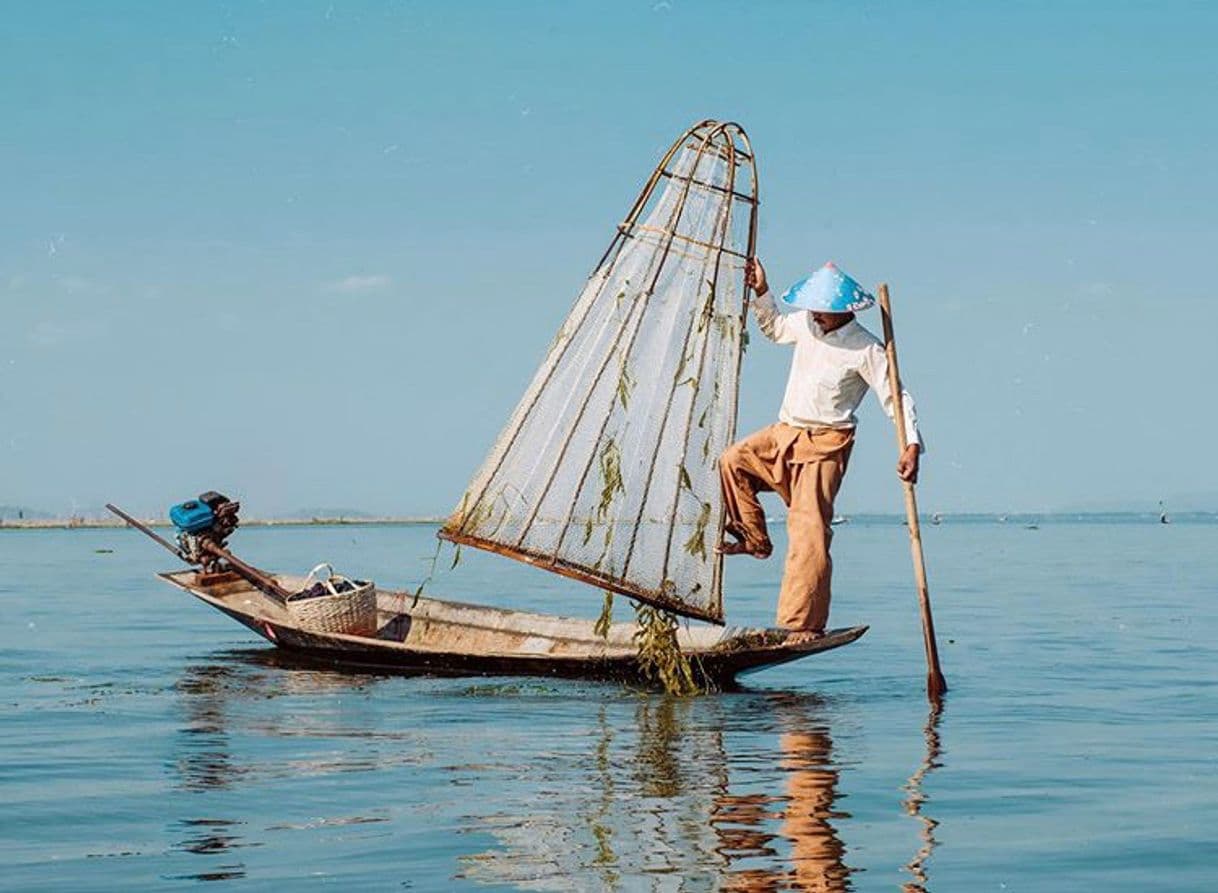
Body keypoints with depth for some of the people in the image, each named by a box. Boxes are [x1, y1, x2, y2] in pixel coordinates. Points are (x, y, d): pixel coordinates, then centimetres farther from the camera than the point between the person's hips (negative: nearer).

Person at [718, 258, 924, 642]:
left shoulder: (866, 349, -13)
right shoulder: (805, 324, 6)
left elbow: (897, 399, -12)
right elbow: (774, 327, 30)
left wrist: (912, 446, -23)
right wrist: (761, 292, 17)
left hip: (825, 445, -7)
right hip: (784, 435, 7)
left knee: (809, 531, -14)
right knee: (732, 461, -11)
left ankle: (804, 624, -11)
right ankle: (754, 539, 6)